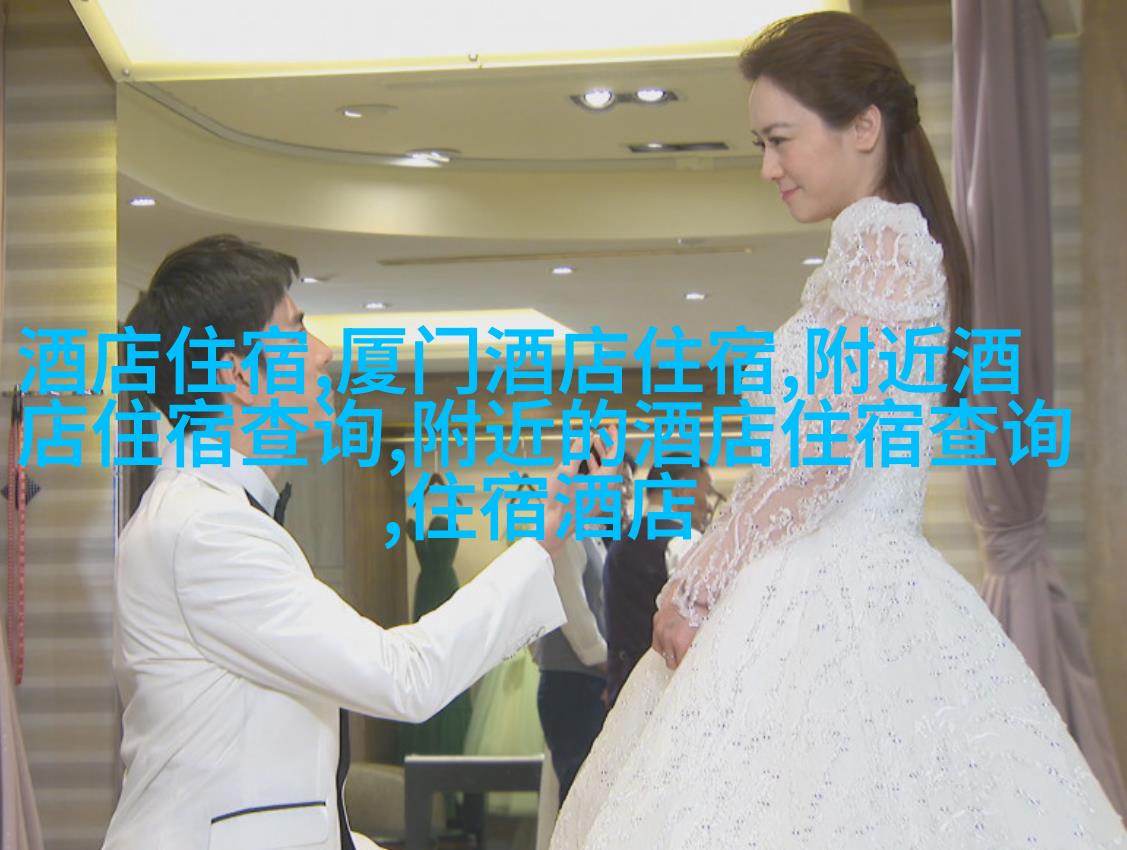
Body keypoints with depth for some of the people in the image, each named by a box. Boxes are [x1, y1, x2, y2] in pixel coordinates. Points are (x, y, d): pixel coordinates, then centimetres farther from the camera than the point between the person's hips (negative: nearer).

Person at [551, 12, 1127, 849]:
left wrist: (695, 587, -10)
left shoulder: (880, 233, -10)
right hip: (857, 590, 9)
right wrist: (708, 579, 13)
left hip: (834, 601, -9)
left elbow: (822, 450, -18)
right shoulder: (898, 241, 18)